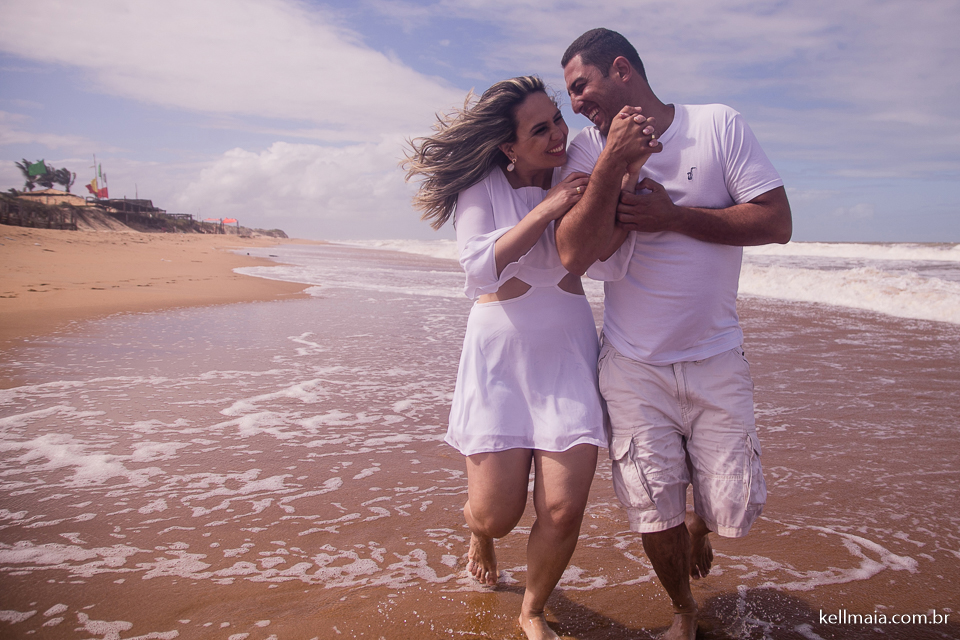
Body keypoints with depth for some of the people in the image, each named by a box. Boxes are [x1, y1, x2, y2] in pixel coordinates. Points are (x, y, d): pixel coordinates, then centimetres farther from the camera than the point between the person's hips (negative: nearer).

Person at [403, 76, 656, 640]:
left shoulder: (579, 176, 4)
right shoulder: (482, 186, -2)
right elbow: (481, 269, -14)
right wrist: (544, 211, -21)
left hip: (570, 350, 2)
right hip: (501, 351, -1)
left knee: (563, 512, -4)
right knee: (497, 514, -1)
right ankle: (478, 532, 41)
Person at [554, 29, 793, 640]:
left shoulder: (719, 124, -3)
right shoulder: (590, 149, -1)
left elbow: (777, 222, -9)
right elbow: (574, 254, -13)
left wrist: (673, 215, -16)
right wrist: (613, 164, -20)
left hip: (717, 360, 0)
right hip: (634, 365, 1)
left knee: (733, 508, 5)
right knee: (653, 510, 5)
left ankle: (697, 526, 45)